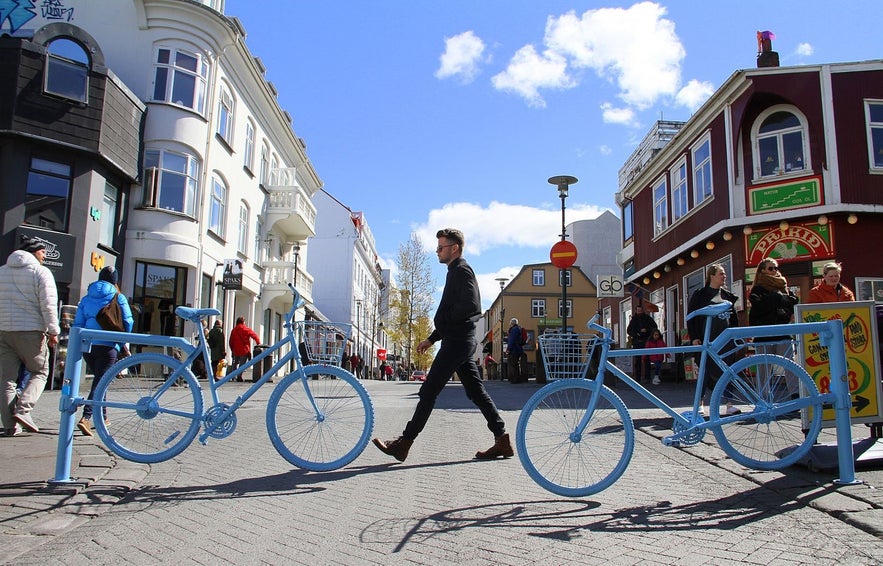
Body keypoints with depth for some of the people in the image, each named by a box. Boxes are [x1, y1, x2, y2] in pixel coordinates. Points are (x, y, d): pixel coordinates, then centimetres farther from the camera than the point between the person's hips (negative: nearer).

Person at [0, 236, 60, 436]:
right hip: (30, 332, -5)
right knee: (40, 373, 9)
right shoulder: (41, 272, -4)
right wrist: (53, 331, -10)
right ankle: (23, 410, -9)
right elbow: (48, 305, -13)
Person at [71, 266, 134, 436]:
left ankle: (102, 417, 28)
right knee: (100, 382, -7)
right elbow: (128, 322, -5)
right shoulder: (118, 297, 1)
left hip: (88, 347, 5)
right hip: (108, 346, -5)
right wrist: (122, 342, 8)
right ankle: (85, 418, -23)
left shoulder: (86, 298, 13)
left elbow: (78, 324, 9)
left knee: (99, 380, 21)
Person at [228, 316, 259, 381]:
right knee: (242, 364, 0)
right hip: (244, 350, -5)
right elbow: (254, 335, -8)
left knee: (235, 363, 19)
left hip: (235, 351, 5)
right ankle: (239, 377, -5)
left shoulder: (233, 330, 9)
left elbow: (231, 341, 11)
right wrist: (258, 343, 1)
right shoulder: (245, 329, -6)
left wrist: (232, 350, 17)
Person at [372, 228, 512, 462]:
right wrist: (432, 339, 23)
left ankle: (403, 444, -2)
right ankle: (502, 441, 10)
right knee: (476, 392, 9)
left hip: (457, 342, -11)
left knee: (428, 392, -7)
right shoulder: (456, 272, 22)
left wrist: (444, 318, -11)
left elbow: (471, 306, -24)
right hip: (461, 340, 11)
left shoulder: (462, 271, -9)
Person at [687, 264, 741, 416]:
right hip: (706, 339, -4)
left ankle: (730, 404, 5)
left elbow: (734, 318, 19)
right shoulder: (700, 295, 1)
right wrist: (694, 338, -9)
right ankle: (700, 403, 7)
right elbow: (691, 317, -2)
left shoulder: (728, 296, 14)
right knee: (705, 372, -1)